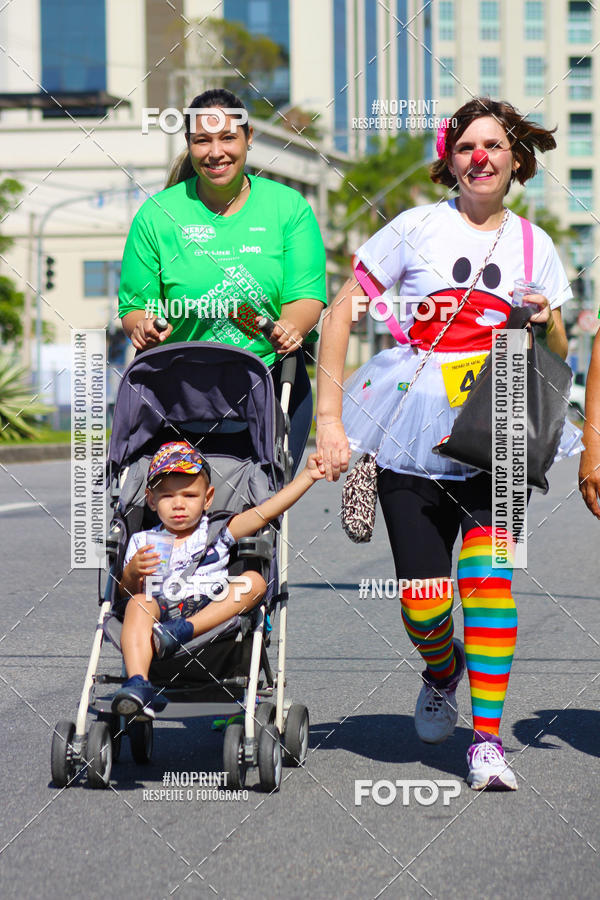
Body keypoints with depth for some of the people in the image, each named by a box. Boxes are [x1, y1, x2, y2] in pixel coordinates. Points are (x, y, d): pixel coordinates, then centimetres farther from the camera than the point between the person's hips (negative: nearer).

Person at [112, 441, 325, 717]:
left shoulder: (216, 532, 18)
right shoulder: (142, 542, 19)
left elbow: (264, 513, 8)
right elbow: (127, 592, 13)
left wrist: (308, 476, 1)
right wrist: (131, 573, -11)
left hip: (210, 610, 1)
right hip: (162, 609, -1)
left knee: (254, 581, -19)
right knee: (138, 603, -31)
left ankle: (183, 631, -39)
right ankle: (137, 684, -52)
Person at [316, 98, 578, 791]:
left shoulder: (533, 245, 10)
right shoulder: (418, 227, 0)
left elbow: (557, 357, 18)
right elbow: (341, 314, 0)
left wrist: (548, 321, -6)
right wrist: (328, 416, -8)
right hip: (411, 437, -1)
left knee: (488, 570, -19)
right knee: (422, 601, -2)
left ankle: (487, 740, -13)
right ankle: (442, 670, 34)